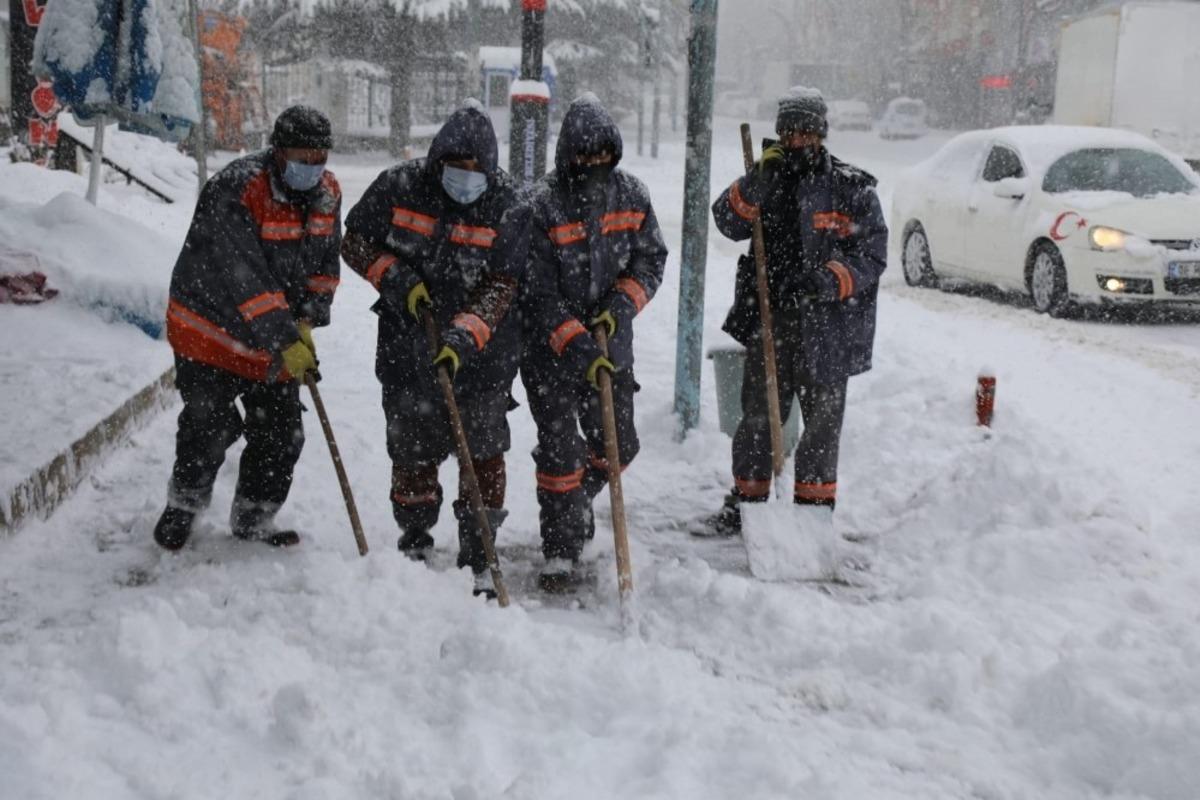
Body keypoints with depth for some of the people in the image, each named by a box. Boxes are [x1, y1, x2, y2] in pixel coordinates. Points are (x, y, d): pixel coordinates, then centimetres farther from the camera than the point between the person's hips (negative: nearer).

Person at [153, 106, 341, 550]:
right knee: (209, 426, -6)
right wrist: (285, 341, -39)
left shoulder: (327, 193, -4)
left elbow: (325, 264, 6)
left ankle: (253, 519, 26)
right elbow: (244, 278, -34)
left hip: (278, 340, 6)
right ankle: (182, 506, 21)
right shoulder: (234, 191, -27)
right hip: (211, 330, -6)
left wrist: (305, 322, -7)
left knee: (282, 433, 7)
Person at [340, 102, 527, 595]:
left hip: (482, 351, -1)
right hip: (408, 344, 1)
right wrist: (393, 278, -13)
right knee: (413, 448, 8)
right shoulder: (399, 187, -8)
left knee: (483, 452, 1)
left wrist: (463, 337, -25)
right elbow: (355, 241, 4)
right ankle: (415, 540, 29)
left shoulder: (504, 205, -11)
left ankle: (478, 555, 15)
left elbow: (501, 286, -12)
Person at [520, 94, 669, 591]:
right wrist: (577, 346, -25)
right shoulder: (542, 204, -17)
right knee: (560, 450, -5)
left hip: (611, 344, 5)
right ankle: (561, 551, 9)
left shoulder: (630, 194, -1)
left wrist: (623, 304, -12)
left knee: (618, 445, 14)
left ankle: (575, 500, 44)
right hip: (550, 346, -5)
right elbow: (539, 293, -18)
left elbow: (651, 258, 7)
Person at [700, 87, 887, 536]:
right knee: (757, 414, 10)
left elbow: (873, 254, -5)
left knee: (822, 420, 8)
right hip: (768, 321, 3)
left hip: (826, 327, -2)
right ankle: (746, 501, 22)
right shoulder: (767, 181, 9)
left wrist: (834, 279, -22)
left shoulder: (852, 188, -1)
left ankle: (815, 506, 22)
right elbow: (729, 223, -7)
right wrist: (756, 182, -22)